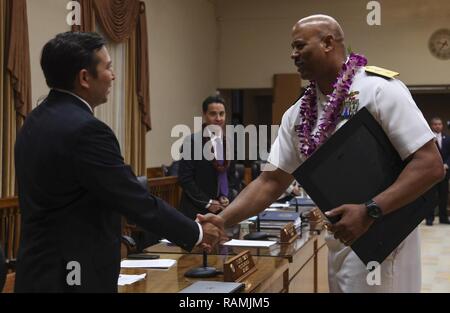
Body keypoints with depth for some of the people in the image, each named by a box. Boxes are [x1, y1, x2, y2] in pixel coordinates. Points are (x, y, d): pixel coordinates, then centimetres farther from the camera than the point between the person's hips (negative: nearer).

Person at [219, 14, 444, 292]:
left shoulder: (379, 89, -14)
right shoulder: (298, 114, 5)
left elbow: (431, 166, -17)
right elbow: (270, 182, 7)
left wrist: (369, 212, -26)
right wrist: (220, 222, -5)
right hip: (340, 244, 6)